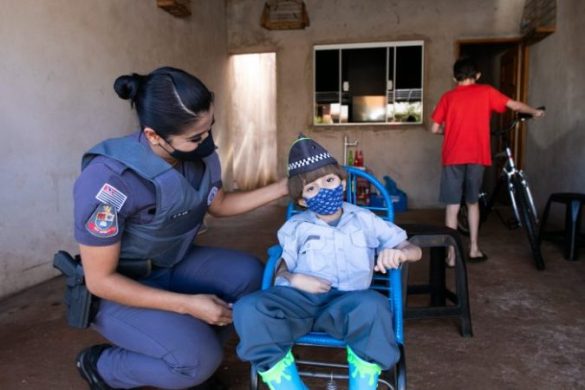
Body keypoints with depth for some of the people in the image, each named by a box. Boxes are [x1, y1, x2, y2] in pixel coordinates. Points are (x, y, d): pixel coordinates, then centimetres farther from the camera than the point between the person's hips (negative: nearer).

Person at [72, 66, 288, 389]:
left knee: (248, 273, -10)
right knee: (200, 358, -22)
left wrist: (281, 188, -6)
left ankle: (195, 364, 11)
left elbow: (218, 205, 6)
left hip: (172, 265, 7)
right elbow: (99, 280, -25)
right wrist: (189, 305, -27)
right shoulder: (109, 178, -34)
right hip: (116, 288, -6)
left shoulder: (201, 153, -14)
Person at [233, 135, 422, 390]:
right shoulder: (295, 227, 18)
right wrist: (294, 279, -11)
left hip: (346, 303, 0)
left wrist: (398, 253, -7)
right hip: (300, 301, 1)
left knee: (373, 305, -37)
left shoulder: (364, 220, 17)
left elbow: (414, 250, 18)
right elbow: (280, 271, 13)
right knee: (248, 308, -30)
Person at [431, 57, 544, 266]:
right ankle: (474, 249, 22)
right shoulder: (486, 91, 6)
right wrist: (535, 112, 29)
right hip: (476, 157, 1)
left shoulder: (447, 97, 6)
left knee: (453, 206, 2)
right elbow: (515, 105, 10)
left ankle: (451, 255, 2)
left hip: (453, 157, -1)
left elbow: (435, 129, 3)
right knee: (473, 202, 17)